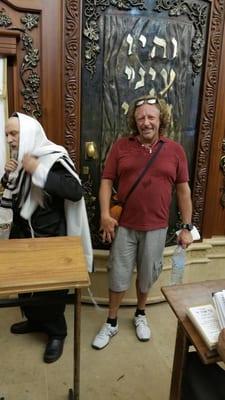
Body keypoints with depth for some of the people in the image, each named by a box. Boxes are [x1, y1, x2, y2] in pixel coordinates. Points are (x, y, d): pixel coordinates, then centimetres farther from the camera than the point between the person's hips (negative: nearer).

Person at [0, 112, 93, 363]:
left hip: (50, 237, -7)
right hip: (21, 232, 8)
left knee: (51, 285, 5)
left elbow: (76, 192, -31)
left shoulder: (55, 158, -18)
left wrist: (38, 171, -31)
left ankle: (57, 333, 27)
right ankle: (34, 320, 44)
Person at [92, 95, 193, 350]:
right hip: (124, 226, 0)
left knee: (147, 275, 16)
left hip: (156, 228, 1)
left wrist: (187, 227, 0)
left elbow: (183, 190, 2)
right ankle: (111, 322, 31)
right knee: (118, 275, 10)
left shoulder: (175, 150, -1)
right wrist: (105, 214, -13)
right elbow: (107, 181, -1)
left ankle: (140, 315, 42)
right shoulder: (120, 146, -3)